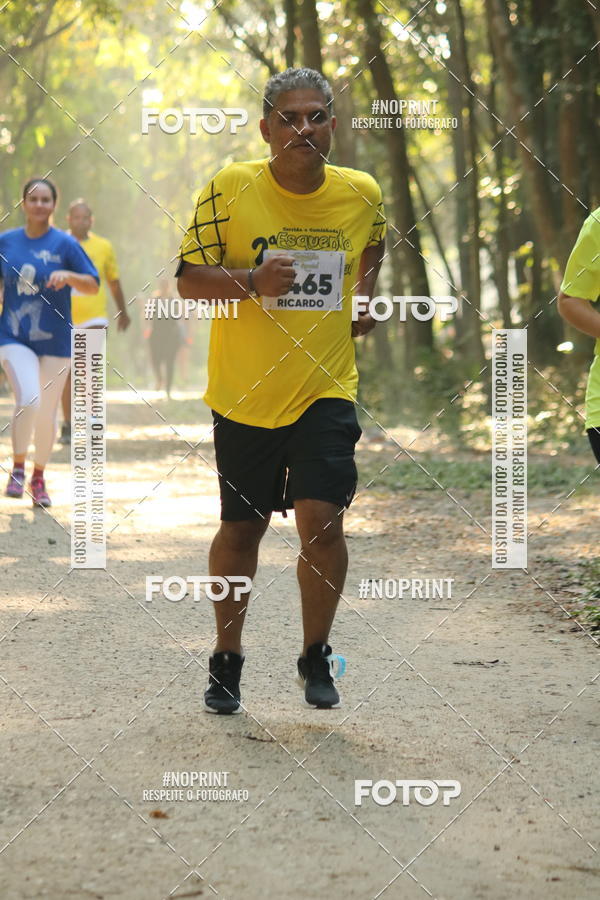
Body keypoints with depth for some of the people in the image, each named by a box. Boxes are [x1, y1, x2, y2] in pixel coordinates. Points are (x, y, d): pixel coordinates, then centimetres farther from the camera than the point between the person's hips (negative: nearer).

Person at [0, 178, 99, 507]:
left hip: (55, 341, 0)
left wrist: (68, 276, -23)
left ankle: (39, 477, 28)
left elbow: (93, 285, -5)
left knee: (47, 414, 7)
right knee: (28, 399, -22)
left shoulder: (65, 244, -4)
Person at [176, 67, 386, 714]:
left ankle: (316, 656, 8)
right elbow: (188, 278, -6)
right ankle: (226, 659, 29)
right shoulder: (229, 189, -8)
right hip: (243, 393, 0)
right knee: (240, 530, 9)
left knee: (321, 519, -14)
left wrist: (362, 295, 9)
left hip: (326, 388, 1)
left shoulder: (361, 193, 1)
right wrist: (253, 282, -23)